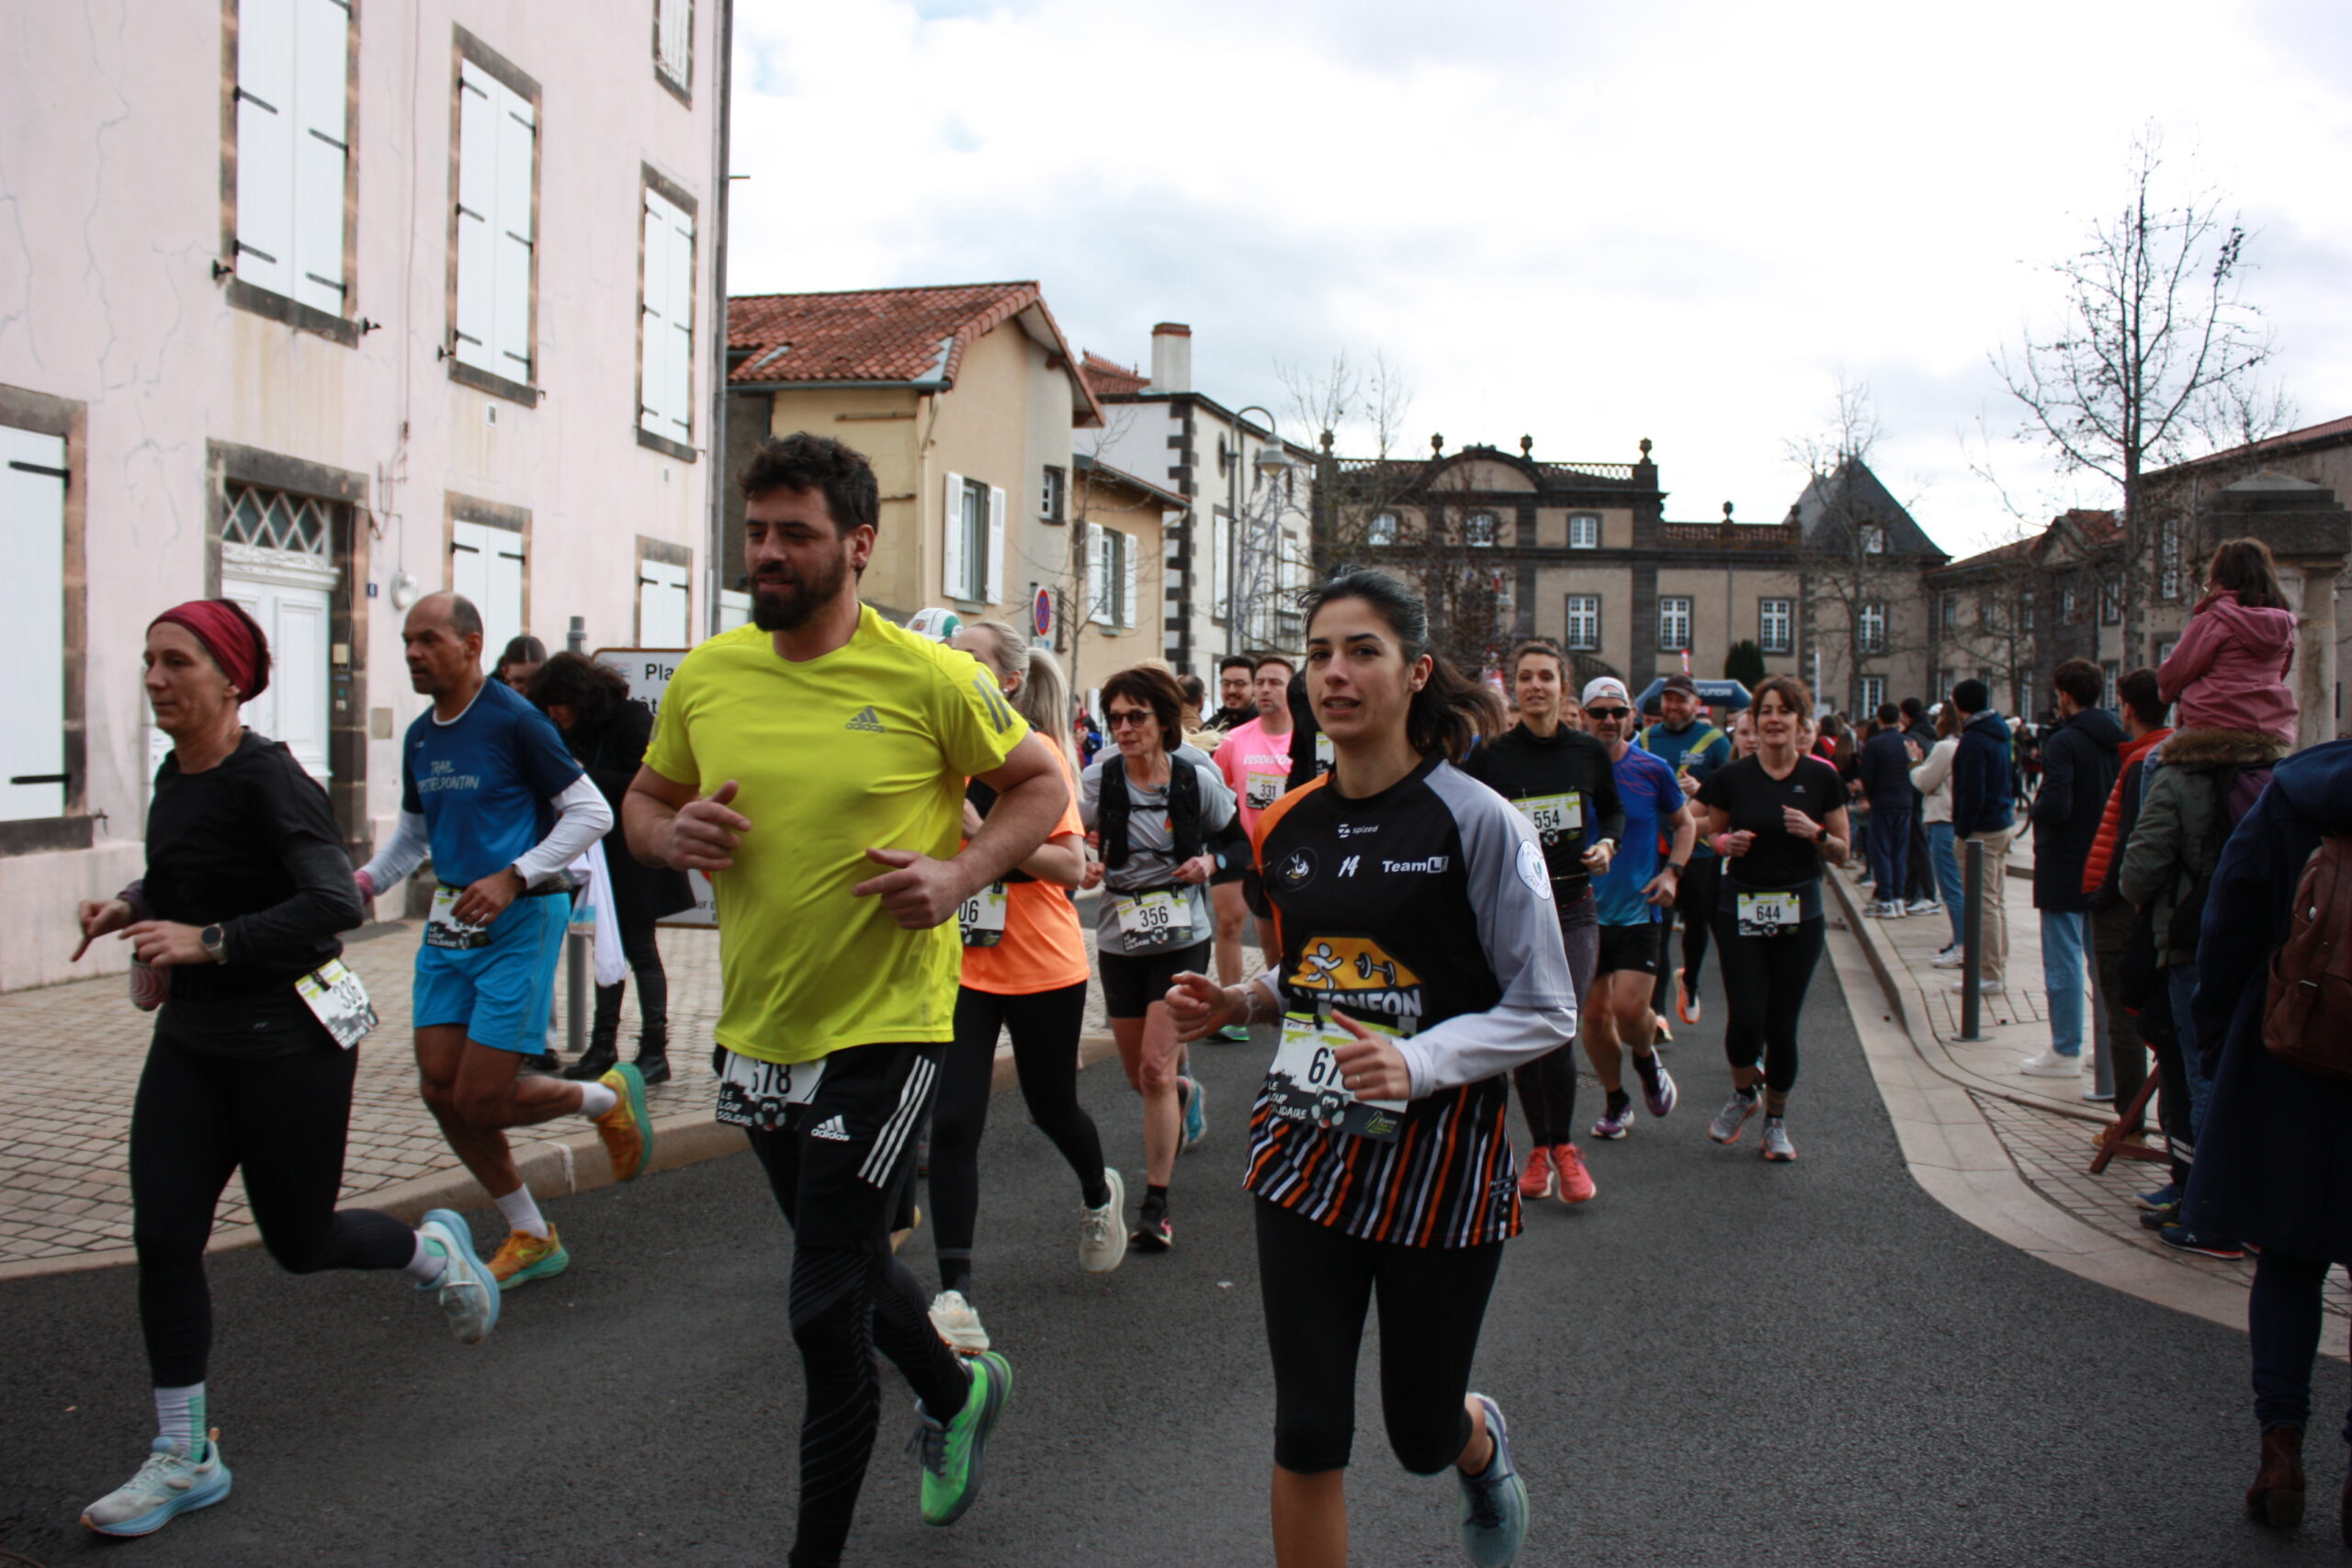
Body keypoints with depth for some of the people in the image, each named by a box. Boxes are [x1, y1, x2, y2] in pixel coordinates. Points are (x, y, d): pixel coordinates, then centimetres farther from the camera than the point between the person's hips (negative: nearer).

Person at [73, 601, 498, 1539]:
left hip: (287, 1040, -7)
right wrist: (132, 905, 4)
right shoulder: (175, 775, 7)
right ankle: (184, 1459, 12)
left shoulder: (266, 777, -18)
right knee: (163, 1241, 1)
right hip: (190, 1039, 7)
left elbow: (335, 904, -28)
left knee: (298, 1241, 6)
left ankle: (432, 1251, 37)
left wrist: (207, 941, -32)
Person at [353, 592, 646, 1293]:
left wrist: (513, 878, -20)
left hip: (519, 921, -8)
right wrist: (364, 880, 5)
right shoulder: (419, 737, 11)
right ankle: (530, 1238, 20)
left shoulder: (514, 720, -12)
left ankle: (607, 1097, 20)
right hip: (449, 922, 8)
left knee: (482, 1101, -9)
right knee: (441, 1091, 4)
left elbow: (592, 813, -13)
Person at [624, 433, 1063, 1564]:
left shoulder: (930, 679, -13)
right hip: (754, 1034, 6)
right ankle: (956, 1392, 53)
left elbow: (1039, 780, 0)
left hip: (884, 1032, -6)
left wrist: (964, 874, -17)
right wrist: (672, 834, -11)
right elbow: (643, 801, 13)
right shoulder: (705, 677, -1)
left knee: (826, 1312, -2)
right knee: (844, 1260, 24)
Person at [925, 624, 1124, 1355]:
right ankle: (955, 1298, -3)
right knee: (951, 1124, -7)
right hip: (962, 967, 4)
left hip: (1043, 967, -4)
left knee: (1051, 1106, 15)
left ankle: (1099, 1196, 49)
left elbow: (1071, 865, -19)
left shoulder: (1037, 754, -13)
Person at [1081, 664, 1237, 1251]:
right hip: (1119, 939, 3)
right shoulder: (1100, 779, -7)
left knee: (1156, 1070, -11)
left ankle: (1156, 1205, -1)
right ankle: (1186, 1095, 52)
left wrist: (1209, 863, -13)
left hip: (1182, 938, -2)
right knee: (1140, 1076, 15)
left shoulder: (1198, 778, -7)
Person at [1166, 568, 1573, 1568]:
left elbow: (1545, 1011, -11)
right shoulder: (1290, 829, 4)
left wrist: (1418, 1062, -26)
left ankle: (1483, 1445, 50)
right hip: (1308, 1146, 4)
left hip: (1440, 1153, -3)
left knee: (1422, 1435, 13)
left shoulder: (1477, 821, -12)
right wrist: (1239, 1004, 0)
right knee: (1307, 1433, 2)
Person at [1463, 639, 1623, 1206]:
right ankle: (1540, 1149, 22)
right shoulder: (1489, 755, -2)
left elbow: (1614, 810, 20)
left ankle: (1563, 1146, 10)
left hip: (1572, 908, 0)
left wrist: (1608, 844, 0)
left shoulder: (1589, 752, 4)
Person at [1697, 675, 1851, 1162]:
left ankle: (1776, 1120, 23)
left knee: (1782, 1025, 3)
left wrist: (1815, 833, -15)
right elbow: (1712, 833, 14)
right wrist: (1726, 843, -8)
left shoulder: (1821, 778, 0)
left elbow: (1842, 853, 5)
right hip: (1741, 910, 0)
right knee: (1746, 1019, -7)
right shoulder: (1732, 778, -1)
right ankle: (1743, 1094, 24)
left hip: (1799, 912, 0)